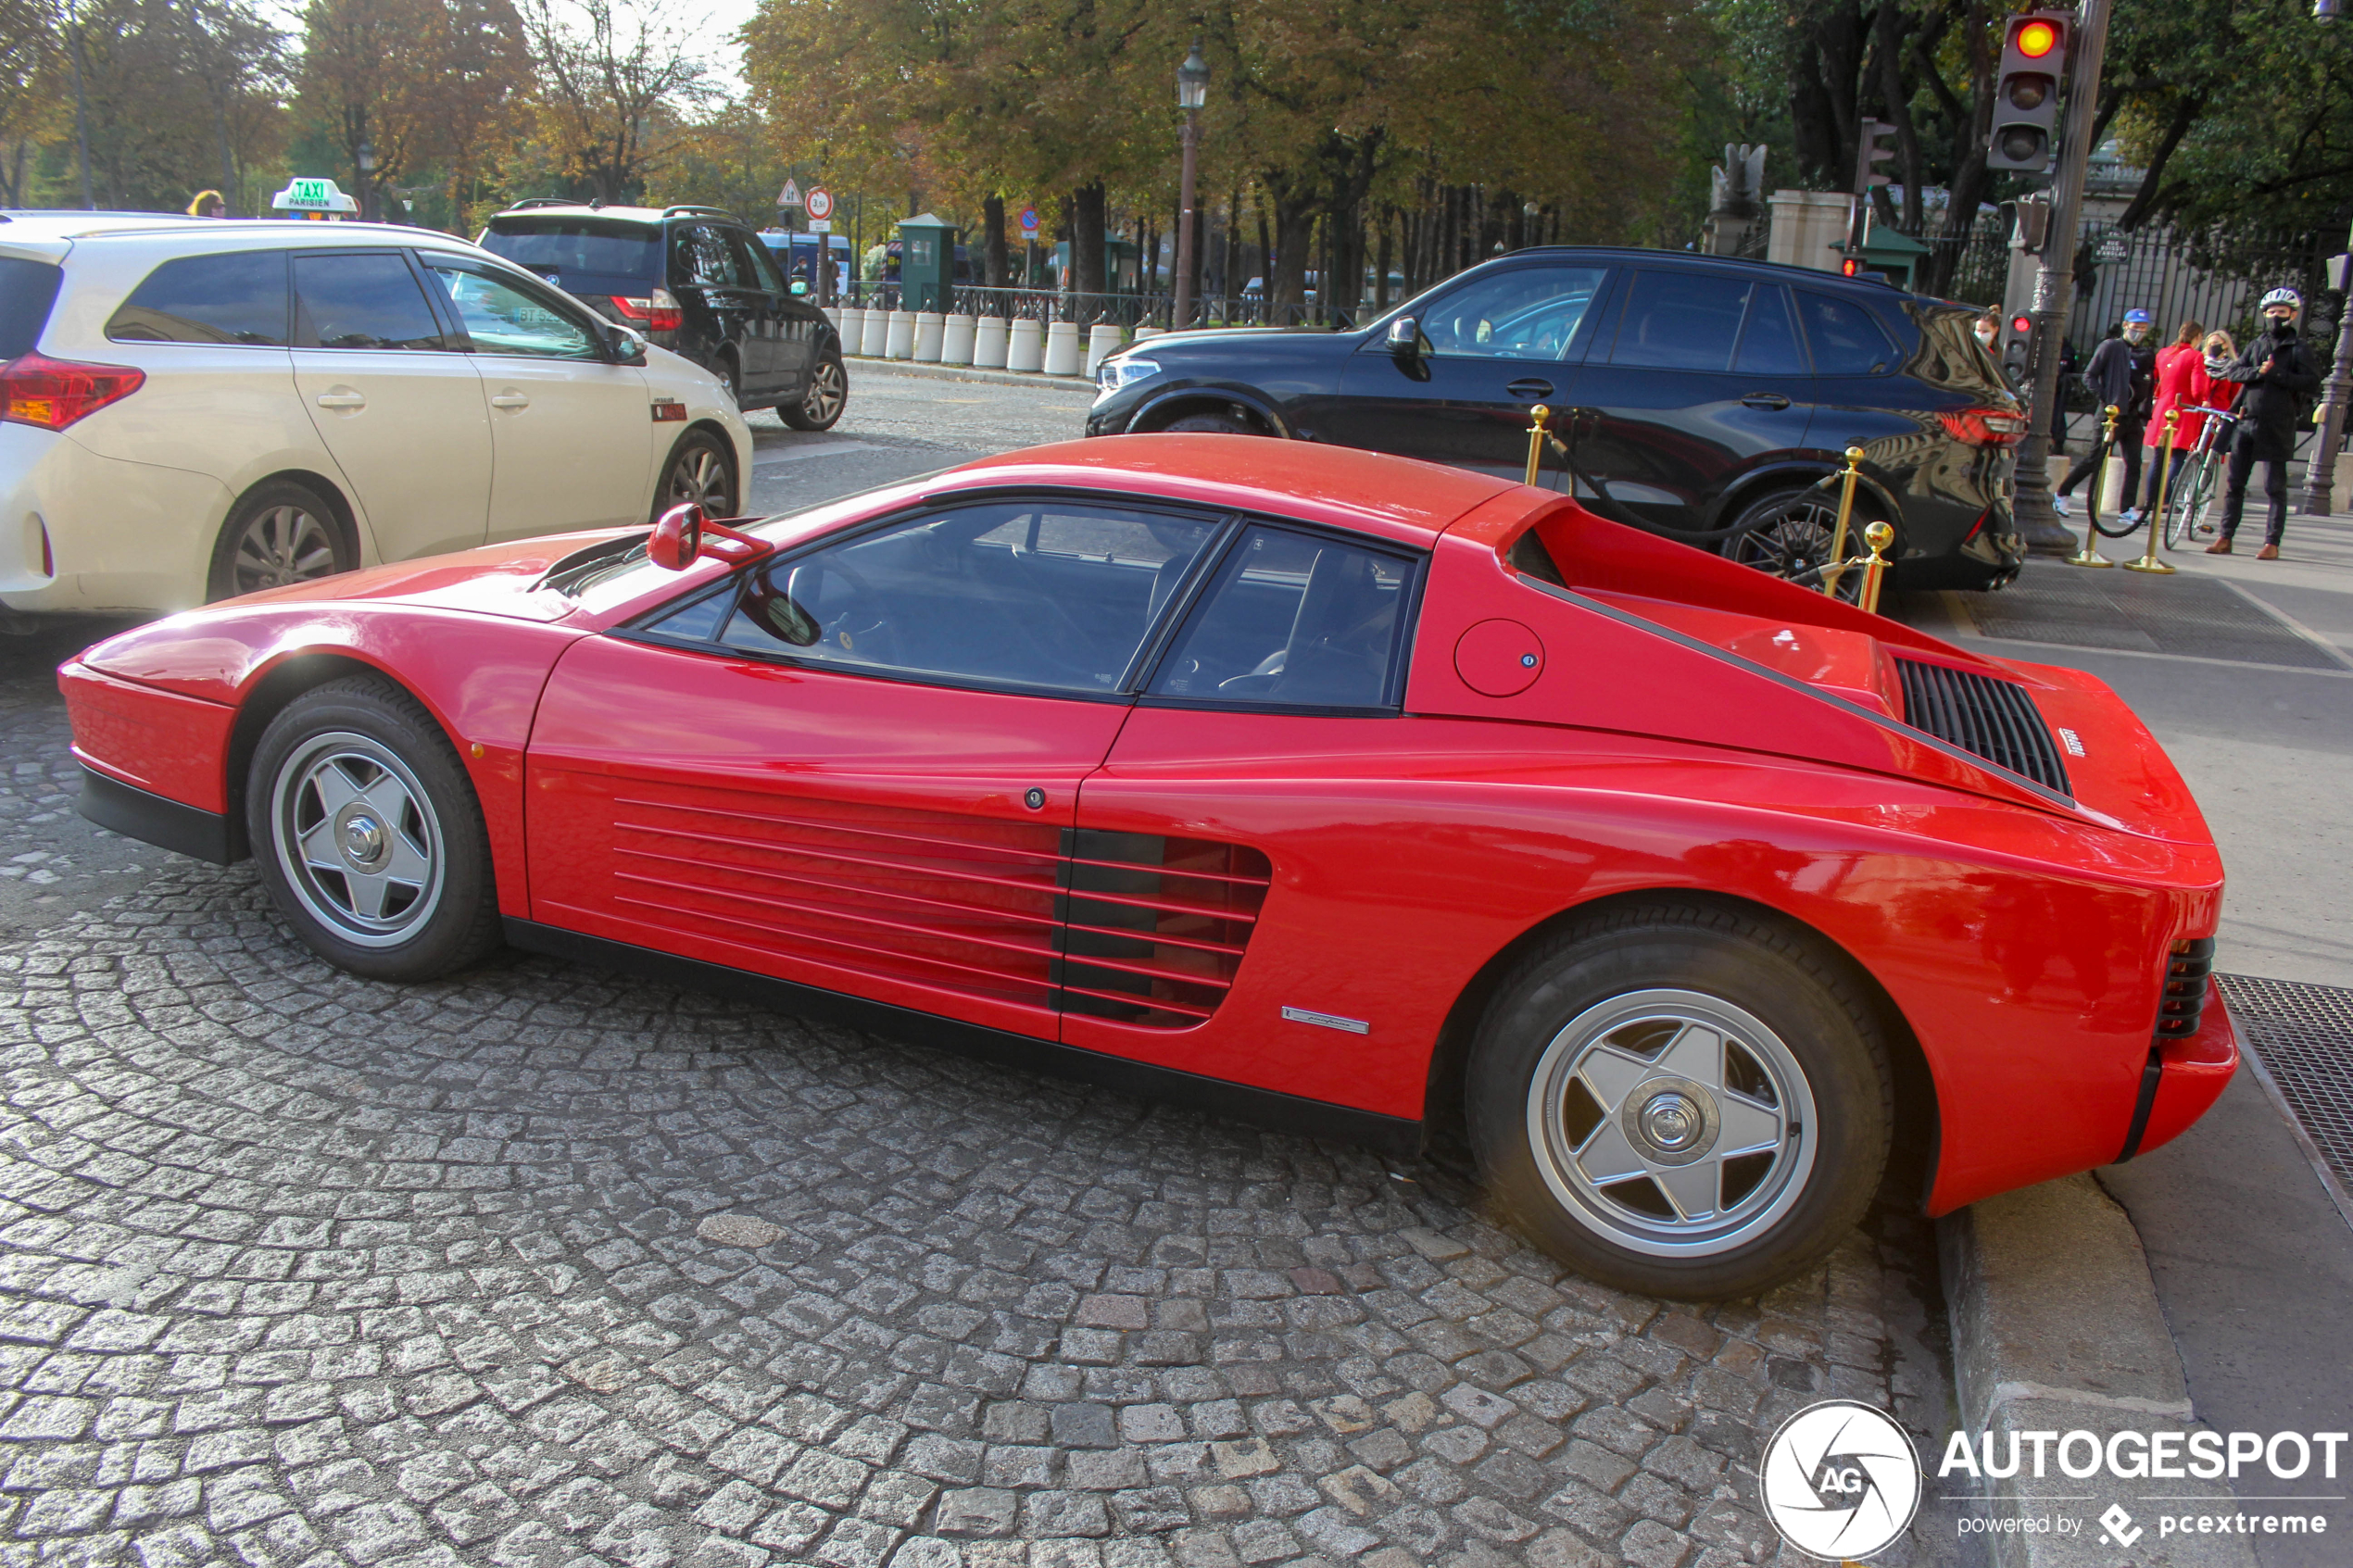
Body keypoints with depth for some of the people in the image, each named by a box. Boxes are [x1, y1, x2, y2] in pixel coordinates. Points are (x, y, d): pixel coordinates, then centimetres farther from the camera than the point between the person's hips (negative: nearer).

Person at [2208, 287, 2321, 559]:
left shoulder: (2298, 348, 1)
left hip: (2277, 426, -4)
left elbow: (2311, 381, -10)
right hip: (2247, 421, 4)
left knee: (2275, 487, -1)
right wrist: (2258, 371, -16)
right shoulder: (2256, 344, 13)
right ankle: (2225, 538, 12)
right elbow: (2233, 371, 1)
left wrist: (2276, 374, -17)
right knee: (2235, 483, 6)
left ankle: (2272, 543, 3)